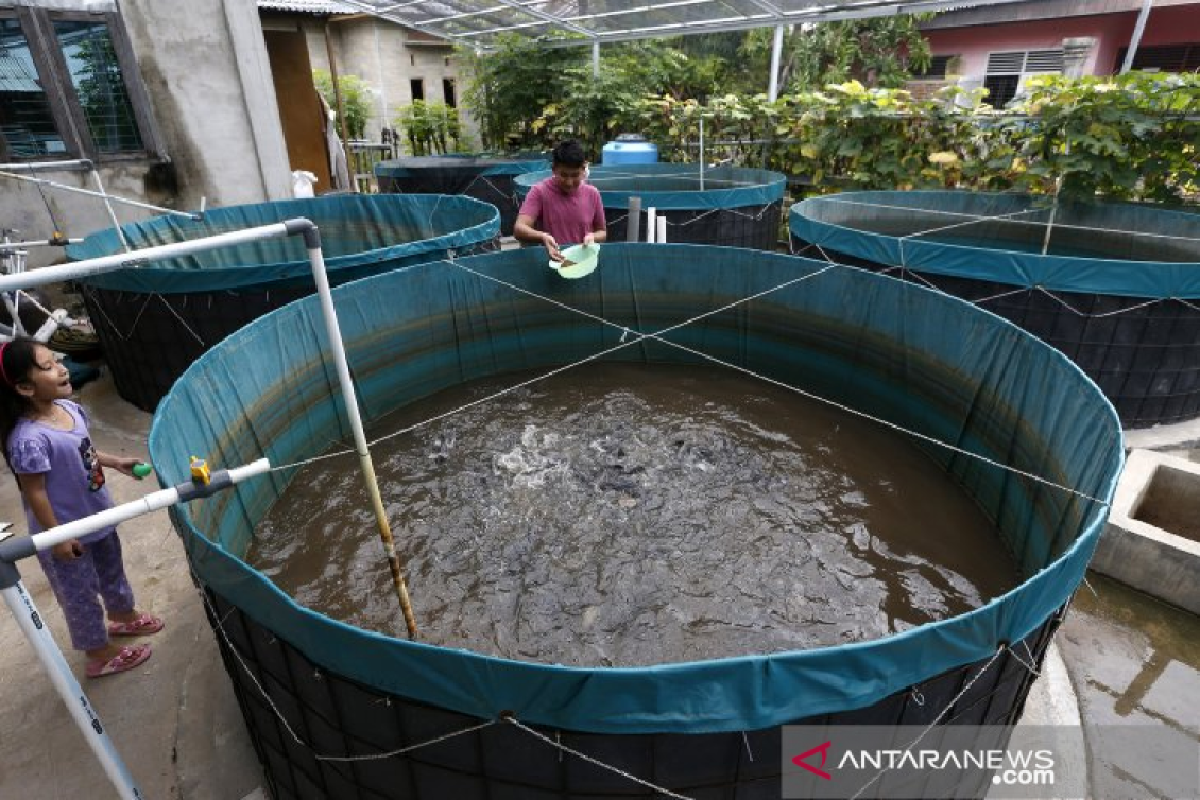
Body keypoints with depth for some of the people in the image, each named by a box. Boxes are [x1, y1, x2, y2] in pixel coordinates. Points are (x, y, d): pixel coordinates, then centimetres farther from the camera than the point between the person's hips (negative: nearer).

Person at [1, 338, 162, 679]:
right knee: (79, 595, 14)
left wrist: (115, 462, 10)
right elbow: (34, 493, -24)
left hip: (97, 515, 8)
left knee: (112, 569, 29)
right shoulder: (29, 439, -33)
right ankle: (99, 653, 34)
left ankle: (123, 615, 54)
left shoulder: (69, 408, -8)